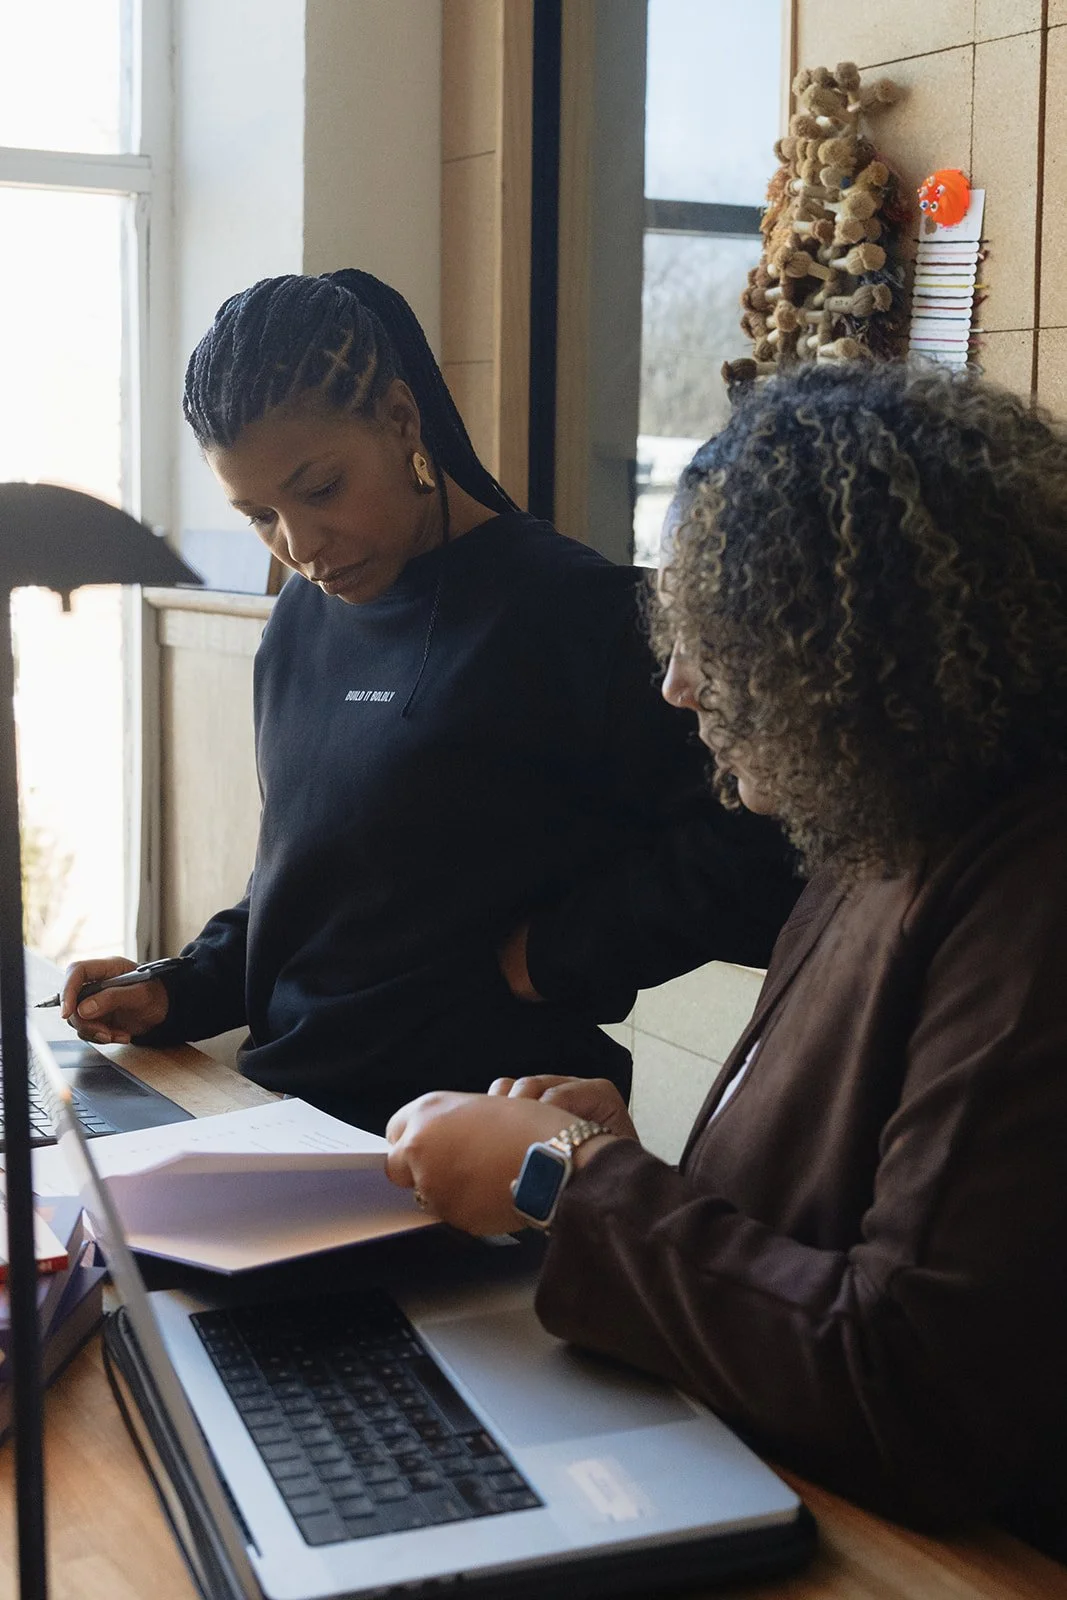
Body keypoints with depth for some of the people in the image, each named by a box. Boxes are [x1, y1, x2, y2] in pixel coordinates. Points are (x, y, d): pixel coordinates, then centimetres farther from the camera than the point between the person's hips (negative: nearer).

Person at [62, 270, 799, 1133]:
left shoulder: (571, 608, -12)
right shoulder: (302, 624, 13)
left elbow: (750, 860, -18)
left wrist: (546, 957, -13)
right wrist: (180, 995, 9)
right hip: (293, 1109, 8)